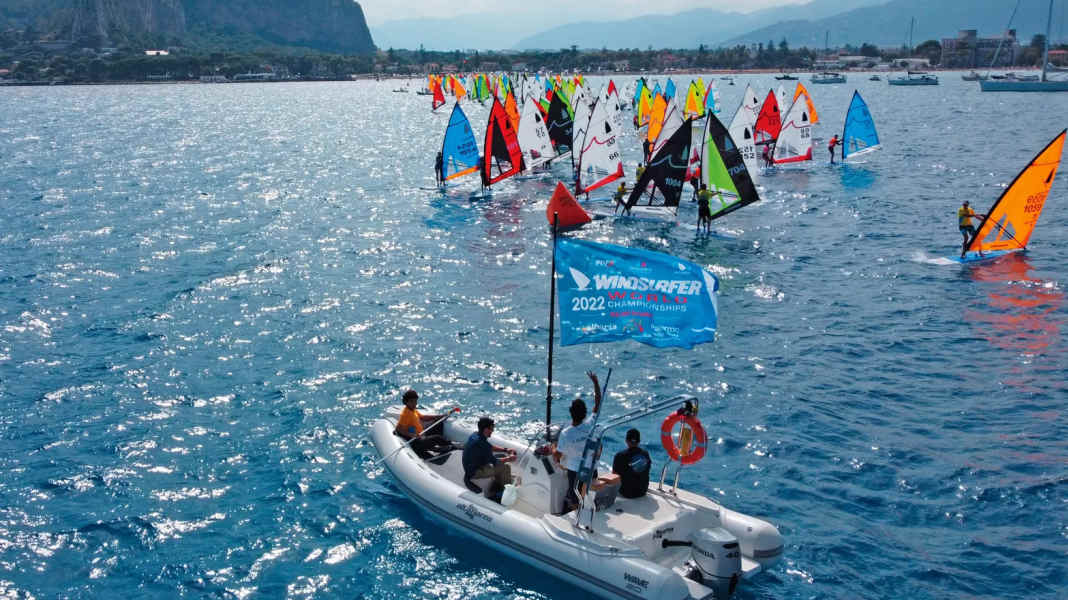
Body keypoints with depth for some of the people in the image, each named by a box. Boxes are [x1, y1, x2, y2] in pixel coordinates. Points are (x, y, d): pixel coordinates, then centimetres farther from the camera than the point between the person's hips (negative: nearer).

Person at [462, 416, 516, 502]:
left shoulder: (475, 435, -1)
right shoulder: (481, 443, -30)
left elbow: (490, 447, 16)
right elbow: (494, 462, -20)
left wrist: (505, 450, 9)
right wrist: (509, 459, -5)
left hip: (470, 467, 10)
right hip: (474, 473, -10)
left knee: (500, 466, 19)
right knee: (505, 467, -12)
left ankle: (493, 493, 22)